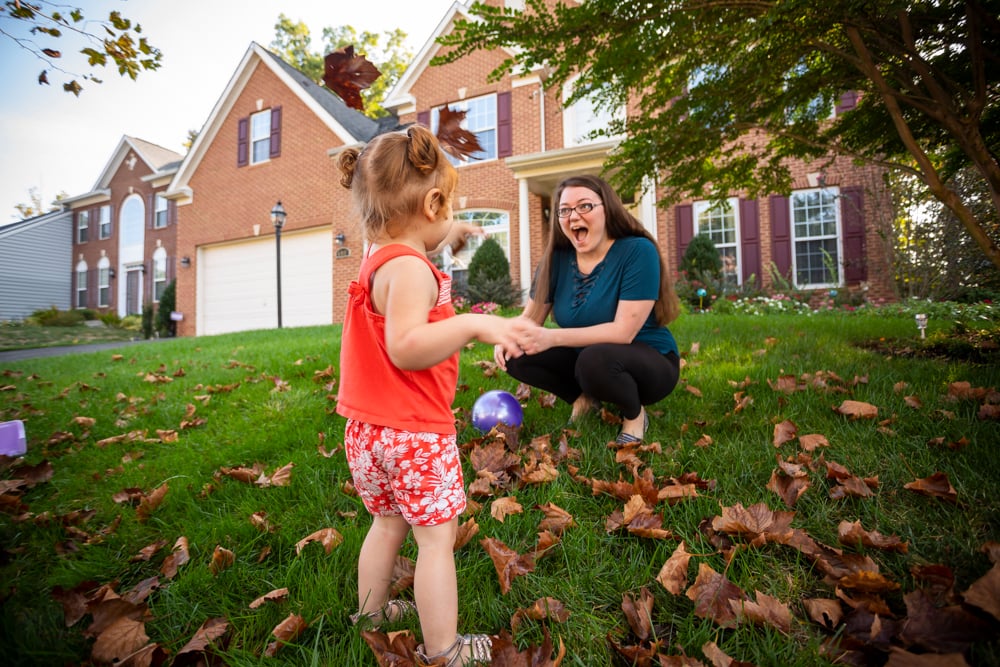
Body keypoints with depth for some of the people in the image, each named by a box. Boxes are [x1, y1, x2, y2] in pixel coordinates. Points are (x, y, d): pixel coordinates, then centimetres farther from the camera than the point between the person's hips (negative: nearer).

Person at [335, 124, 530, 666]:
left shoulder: (377, 259, 10)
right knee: (437, 536, 5)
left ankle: (370, 609, 46)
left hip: (366, 431, 10)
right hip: (414, 430, -9)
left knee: (388, 522, 26)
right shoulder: (410, 268, -20)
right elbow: (405, 347, -32)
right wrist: (472, 325, -37)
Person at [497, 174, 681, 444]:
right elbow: (531, 317, -1)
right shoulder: (557, 258, -6)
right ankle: (584, 398, 6)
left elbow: (623, 331, -28)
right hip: (584, 358, 5)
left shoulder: (637, 251, -21)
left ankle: (635, 414, -6)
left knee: (595, 358, -38)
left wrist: (552, 337, -33)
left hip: (651, 363, -5)